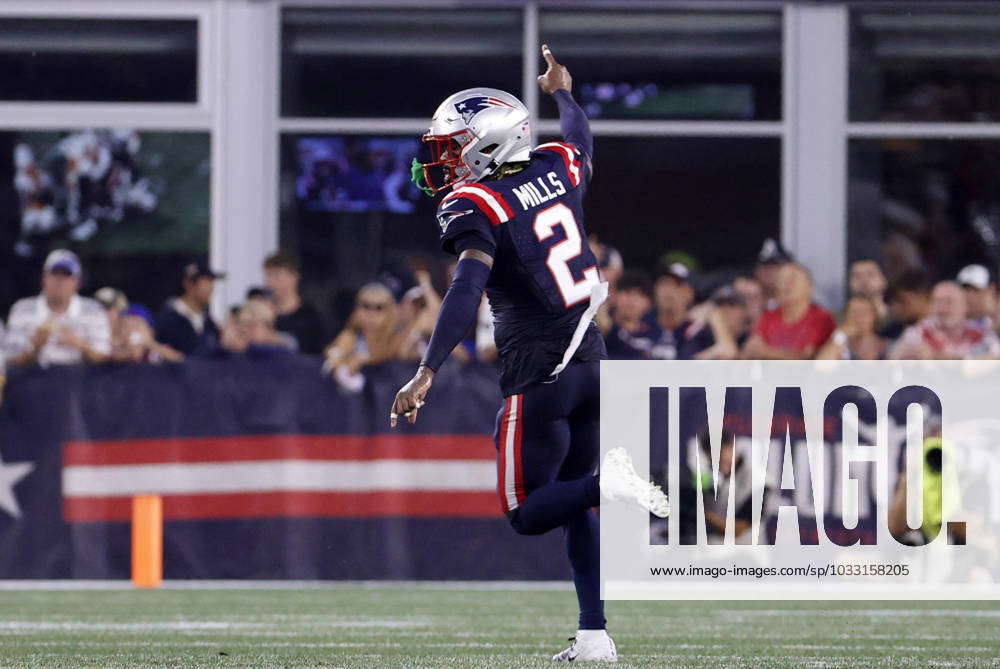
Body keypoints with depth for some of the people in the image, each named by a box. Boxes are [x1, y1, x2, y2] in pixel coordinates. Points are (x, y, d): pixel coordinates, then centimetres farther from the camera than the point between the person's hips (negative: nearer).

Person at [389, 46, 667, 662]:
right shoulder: (557, 169, 6)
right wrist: (563, 91, 52)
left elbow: (467, 291, -26)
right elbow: (583, 144, 32)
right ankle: (595, 635, 6)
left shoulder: (475, 207, -12)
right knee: (575, 507, 14)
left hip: (539, 374, -7)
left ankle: (608, 482, -24)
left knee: (529, 512, 1)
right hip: (592, 360, 7)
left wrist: (427, 374, -30)